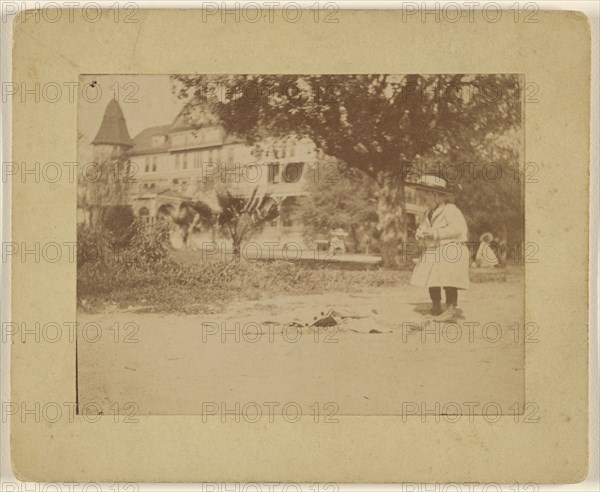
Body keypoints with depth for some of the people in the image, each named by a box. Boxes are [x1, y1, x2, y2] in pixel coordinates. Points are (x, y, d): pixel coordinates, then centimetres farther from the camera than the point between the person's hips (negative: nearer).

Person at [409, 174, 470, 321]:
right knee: (431, 280, 9)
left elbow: (457, 228, -22)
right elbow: (423, 226, 25)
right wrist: (420, 233, -2)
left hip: (450, 251, -9)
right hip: (432, 251, 9)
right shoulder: (429, 213, 17)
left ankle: (451, 308, -6)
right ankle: (436, 307, 22)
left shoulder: (450, 210, -12)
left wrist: (435, 234, -23)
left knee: (448, 280, -13)